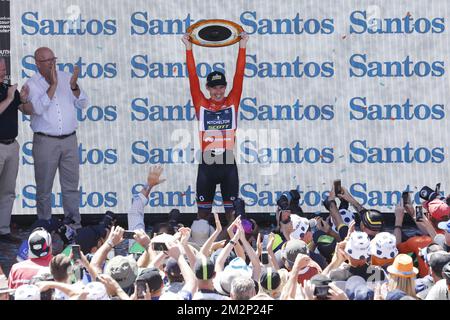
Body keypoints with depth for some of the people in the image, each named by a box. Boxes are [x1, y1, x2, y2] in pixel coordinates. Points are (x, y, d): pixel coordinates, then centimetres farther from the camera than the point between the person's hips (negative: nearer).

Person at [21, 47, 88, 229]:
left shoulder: (66, 78, 9)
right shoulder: (32, 84, -2)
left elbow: (82, 103, 6)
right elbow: (38, 108, -18)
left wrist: (74, 86, -11)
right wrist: (53, 85, -20)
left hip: (69, 139, 3)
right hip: (45, 141, -3)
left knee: (71, 185, 5)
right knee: (44, 187, 1)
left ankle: (74, 223, 10)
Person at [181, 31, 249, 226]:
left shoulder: (232, 103, 6)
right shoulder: (202, 105, 5)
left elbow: (239, 76, 3)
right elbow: (193, 77, 2)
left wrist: (242, 47, -1)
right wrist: (189, 49, -2)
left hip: (228, 164, 0)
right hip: (207, 164, 0)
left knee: (231, 209, 4)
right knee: (203, 210, 4)